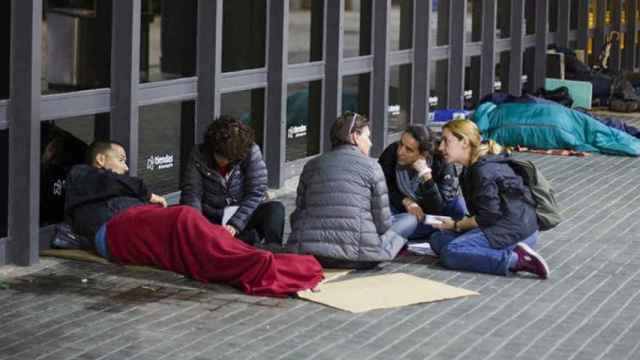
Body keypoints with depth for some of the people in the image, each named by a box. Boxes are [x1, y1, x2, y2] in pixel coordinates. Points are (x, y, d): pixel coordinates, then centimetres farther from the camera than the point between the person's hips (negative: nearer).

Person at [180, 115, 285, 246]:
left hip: (245, 216, 1)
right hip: (213, 219, 0)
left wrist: (235, 225, -25)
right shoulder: (199, 155, -4)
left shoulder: (251, 152, -8)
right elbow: (191, 194, -9)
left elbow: (256, 193, -14)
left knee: (276, 209, -29)